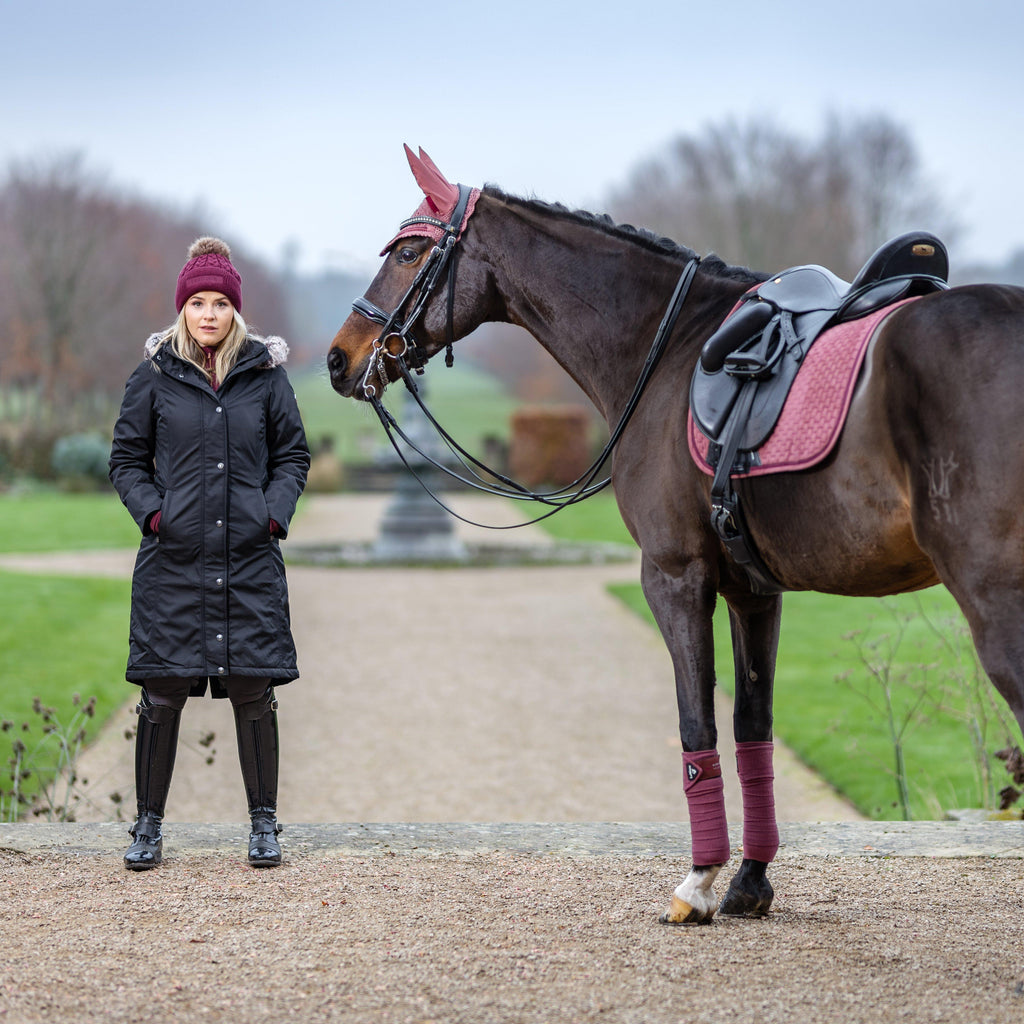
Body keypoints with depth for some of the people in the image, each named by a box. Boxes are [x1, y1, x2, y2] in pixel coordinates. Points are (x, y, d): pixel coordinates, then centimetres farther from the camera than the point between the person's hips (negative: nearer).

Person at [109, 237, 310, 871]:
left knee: (254, 692, 2)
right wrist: (151, 511, -7)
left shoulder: (266, 374, 5)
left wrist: (275, 513, -3)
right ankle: (149, 824, 13)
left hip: (251, 557, 1)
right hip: (173, 557, -1)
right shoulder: (154, 376, 3)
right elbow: (127, 458, 8)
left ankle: (264, 824, 14)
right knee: (163, 694, 1)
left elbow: (293, 455, 11)